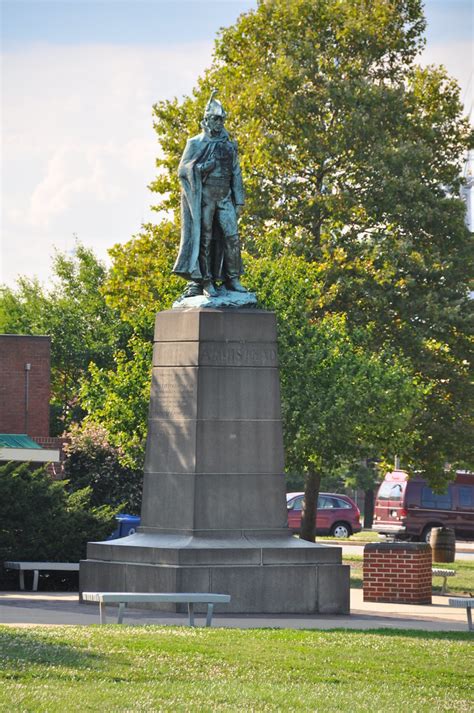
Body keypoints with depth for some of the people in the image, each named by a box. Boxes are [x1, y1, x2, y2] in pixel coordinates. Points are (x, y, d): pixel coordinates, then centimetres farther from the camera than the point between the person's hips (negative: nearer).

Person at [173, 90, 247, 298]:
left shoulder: (229, 146, 15)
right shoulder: (195, 144, 2)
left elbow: (236, 174, 15)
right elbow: (183, 170, -1)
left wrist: (239, 200, 9)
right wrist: (202, 167, -17)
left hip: (225, 197, 4)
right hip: (204, 197, -4)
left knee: (232, 236, -6)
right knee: (205, 238, -3)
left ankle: (232, 279, -1)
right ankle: (205, 281, -1)